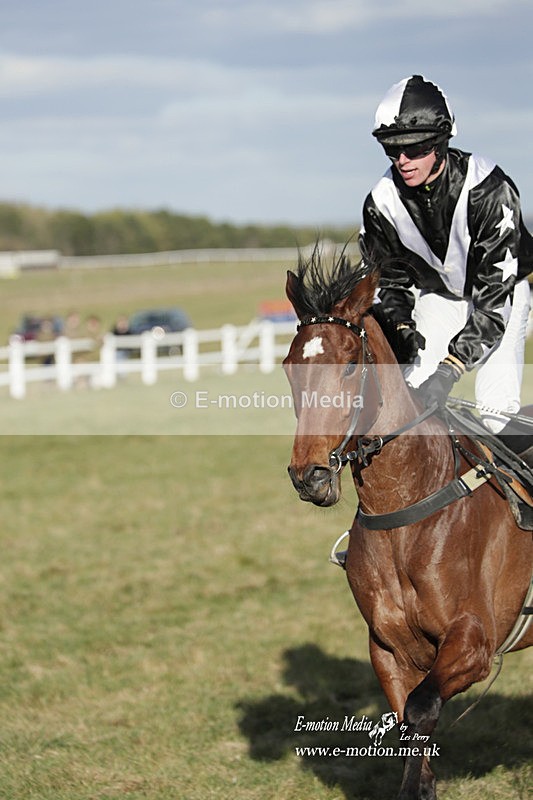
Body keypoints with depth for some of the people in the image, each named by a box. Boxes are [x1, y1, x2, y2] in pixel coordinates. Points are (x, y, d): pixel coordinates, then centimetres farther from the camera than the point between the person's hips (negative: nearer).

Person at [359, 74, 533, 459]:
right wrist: (401, 327, -25)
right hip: (437, 293, 4)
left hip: (501, 287, -4)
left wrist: (450, 368, -43)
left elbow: (495, 294, -36)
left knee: (497, 409, -20)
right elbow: (388, 278, -3)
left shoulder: (489, 189, -34)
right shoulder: (382, 203, -20)